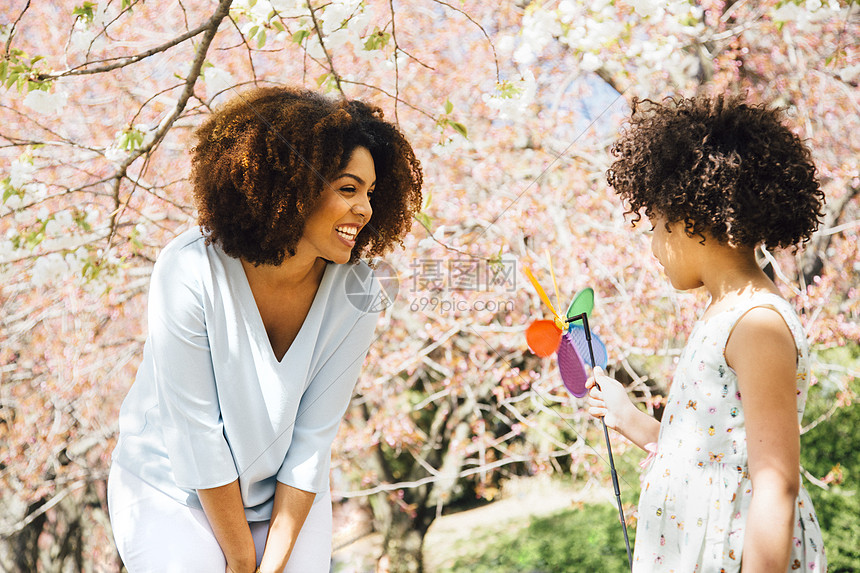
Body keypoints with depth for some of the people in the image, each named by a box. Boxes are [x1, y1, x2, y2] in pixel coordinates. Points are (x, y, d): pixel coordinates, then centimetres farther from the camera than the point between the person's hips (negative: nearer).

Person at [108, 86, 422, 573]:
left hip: (285, 492, 3)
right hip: (172, 487, -2)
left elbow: (313, 438, -12)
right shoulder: (190, 272, -26)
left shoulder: (355, 294, -17)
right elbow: (198, 431, -22)